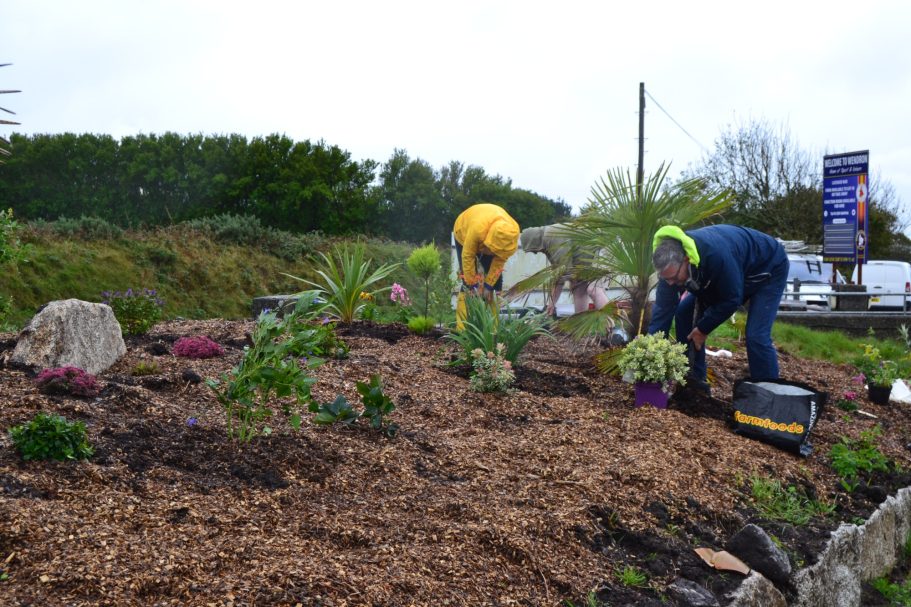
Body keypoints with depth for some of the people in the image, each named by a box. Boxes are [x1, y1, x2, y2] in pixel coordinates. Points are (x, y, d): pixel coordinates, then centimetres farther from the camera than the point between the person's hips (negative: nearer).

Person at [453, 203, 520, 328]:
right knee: (468, 281, -15)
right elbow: (468, 257, -33)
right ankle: (463, 326, -14)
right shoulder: (477, 229, -46)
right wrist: (472, 284, -26)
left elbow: (500, 259, -23)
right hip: (464, 234, -4)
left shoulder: (512, 231, -34)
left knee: (495, 279, -7)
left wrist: (488, 285, -21)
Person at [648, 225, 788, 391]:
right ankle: (693, 379, 6)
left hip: (768, 267, -7)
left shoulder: (716, 254, -44)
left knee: (756, 337, -21)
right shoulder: (671, 263, -23)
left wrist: (703, 329, -22)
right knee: (684, 312, -4)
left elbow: (732, 299, -32)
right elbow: (663, 308, -19)